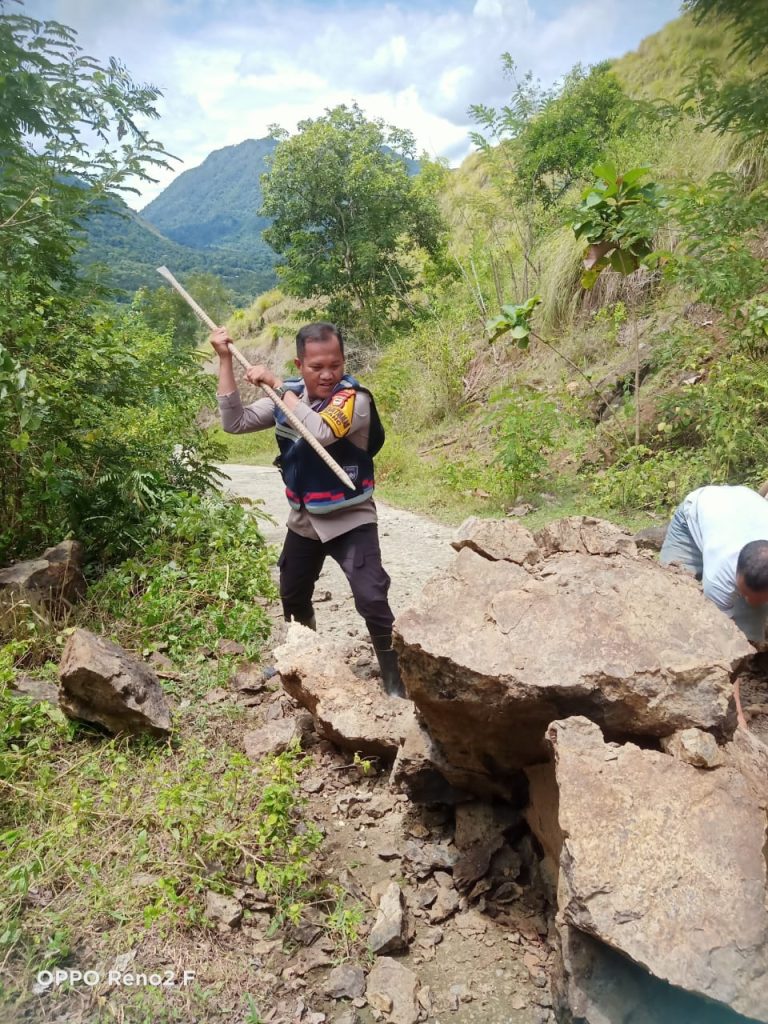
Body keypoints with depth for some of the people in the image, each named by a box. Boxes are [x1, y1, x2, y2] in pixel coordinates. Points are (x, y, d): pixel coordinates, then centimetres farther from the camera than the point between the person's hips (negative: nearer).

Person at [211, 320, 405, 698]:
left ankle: (395, 683, 3)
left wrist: (277, 384, -30)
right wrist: (225, 360, -13)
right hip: (303, 520, 6)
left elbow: (320, 433, -39)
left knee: (373, 601, -16)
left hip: (350, 520, -6)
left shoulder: (354, 398, -21)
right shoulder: (288, 395, -3)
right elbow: (235, 422, -7)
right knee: (293, 597, 23)